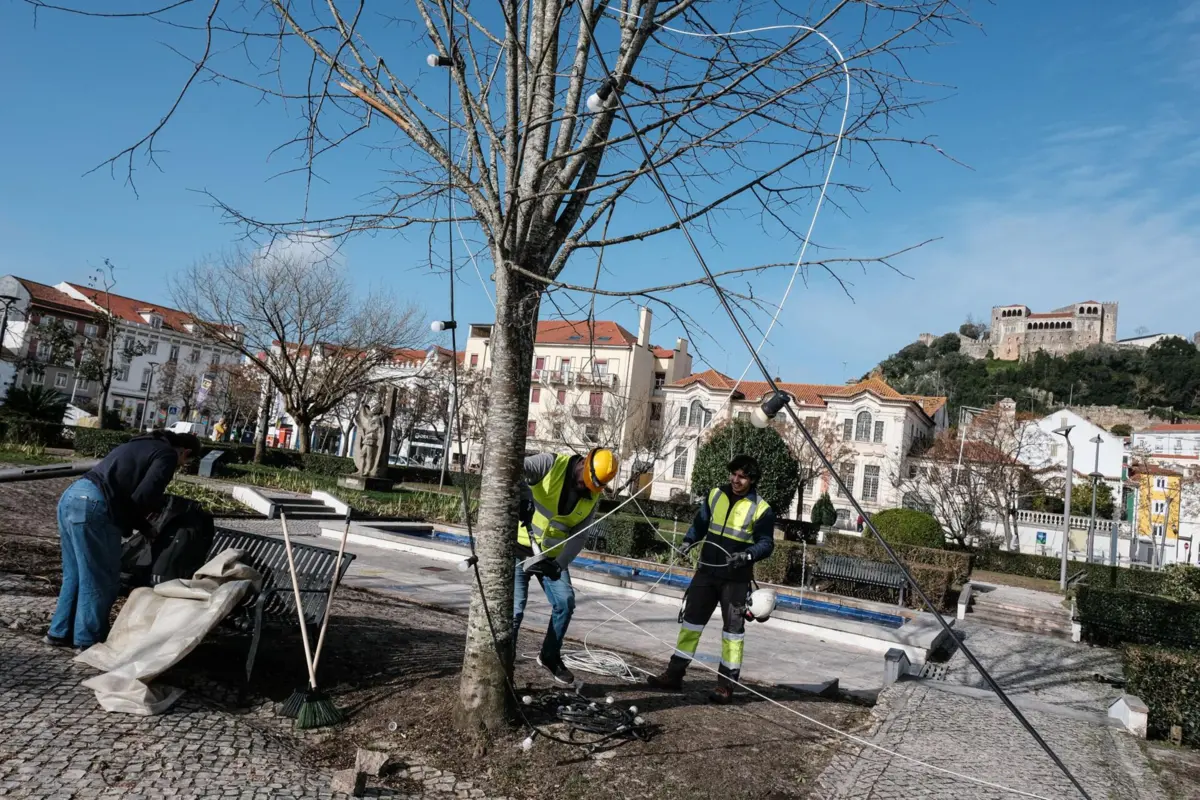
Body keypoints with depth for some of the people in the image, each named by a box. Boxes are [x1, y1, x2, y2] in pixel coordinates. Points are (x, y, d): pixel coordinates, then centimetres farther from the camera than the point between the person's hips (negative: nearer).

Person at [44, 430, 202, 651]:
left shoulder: (144, 445, 26)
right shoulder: (167, 455, -1)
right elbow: (142, 498, -12)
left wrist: (145, 526, 25)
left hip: (71, 495, 10)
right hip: (93, 505, -10)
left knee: (75, 575, 22)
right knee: (101, 580, 4)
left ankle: (60, 632, 31)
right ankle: (89, 641, 14)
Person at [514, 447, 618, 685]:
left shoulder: (592, 497, -3)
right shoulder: (550, 464, -17)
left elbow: (578, 537, -6)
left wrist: (559, 564, -22)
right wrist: (523, 496, -50)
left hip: (552, 555, 5)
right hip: (520, 547, -4)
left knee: (565, 602, -2)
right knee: (514, 608, -8)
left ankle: (550, 656, 21)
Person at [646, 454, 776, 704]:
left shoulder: (760, 509, -8)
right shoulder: (715, 495, 5)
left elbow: (766, 543, -8)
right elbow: (700, 523, 12)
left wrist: (748, 555, -25)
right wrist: (689, 541, -5)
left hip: (735, 578, -4)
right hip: (706, 572, 4)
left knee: (733, 628, 3)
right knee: (691, 620, 9)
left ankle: (726, 683, 13)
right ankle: (674, 674, 18)